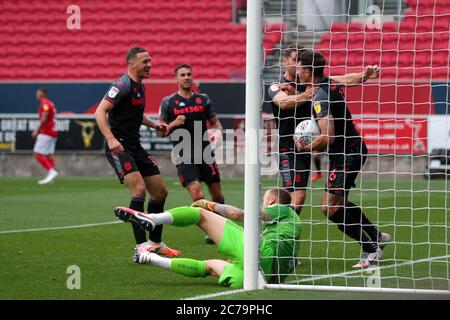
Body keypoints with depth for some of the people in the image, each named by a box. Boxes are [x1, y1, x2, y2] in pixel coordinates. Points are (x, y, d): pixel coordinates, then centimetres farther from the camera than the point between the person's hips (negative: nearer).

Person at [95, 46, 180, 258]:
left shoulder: (139, 86, 14)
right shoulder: (123, 85, -14)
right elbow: (100, 112, -21)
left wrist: (154, 125, 14)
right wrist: (111, 139, -33)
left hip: (135, 147, 10)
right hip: (119, 147, -10)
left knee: (160, 192, 10)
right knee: (139, 189, -24)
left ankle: (155, 243, 23)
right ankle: (141, 246, -23)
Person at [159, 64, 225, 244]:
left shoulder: (204, 99, 9)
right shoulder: (168, 102, 3)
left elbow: (215, 122, 15)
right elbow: (162, 132, 4)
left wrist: (217, 132, -8)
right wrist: (174, 124, -15)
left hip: (205, 153, 3)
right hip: (184, 156, -3)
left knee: (217, 195, 4)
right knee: (196, 192, -17)